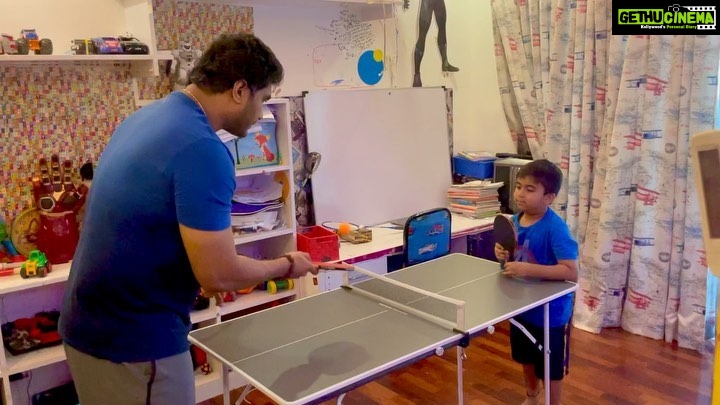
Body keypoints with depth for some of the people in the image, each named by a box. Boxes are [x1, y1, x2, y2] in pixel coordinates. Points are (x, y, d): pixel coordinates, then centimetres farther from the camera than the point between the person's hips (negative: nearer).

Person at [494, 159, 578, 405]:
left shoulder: (555, 228, -27)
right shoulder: (514, 221, -5)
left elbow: (571, 272, -33)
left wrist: (528, 269, -38)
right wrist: (502, 255, -13)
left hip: (551, 311, -7)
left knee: (552, 368, 14)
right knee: (526, 358, 28)